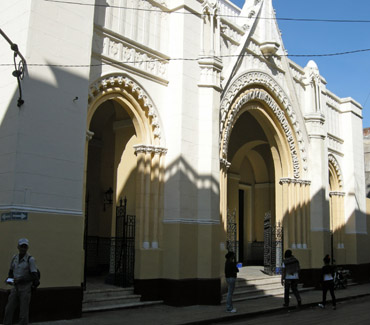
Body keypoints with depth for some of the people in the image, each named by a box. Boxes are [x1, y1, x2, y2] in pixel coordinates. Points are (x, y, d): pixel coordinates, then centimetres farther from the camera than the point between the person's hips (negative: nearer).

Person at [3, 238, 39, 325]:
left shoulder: (31, 259, -14)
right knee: (9, 310, 2)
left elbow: (35, 277, -18)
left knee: (23, 312, -2)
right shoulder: (15, 257, 5)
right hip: (15, 288, 5)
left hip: (26, 289, -5)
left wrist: (20, 279, -24)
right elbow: (11, 271, 17)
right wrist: (9, 279, -5)